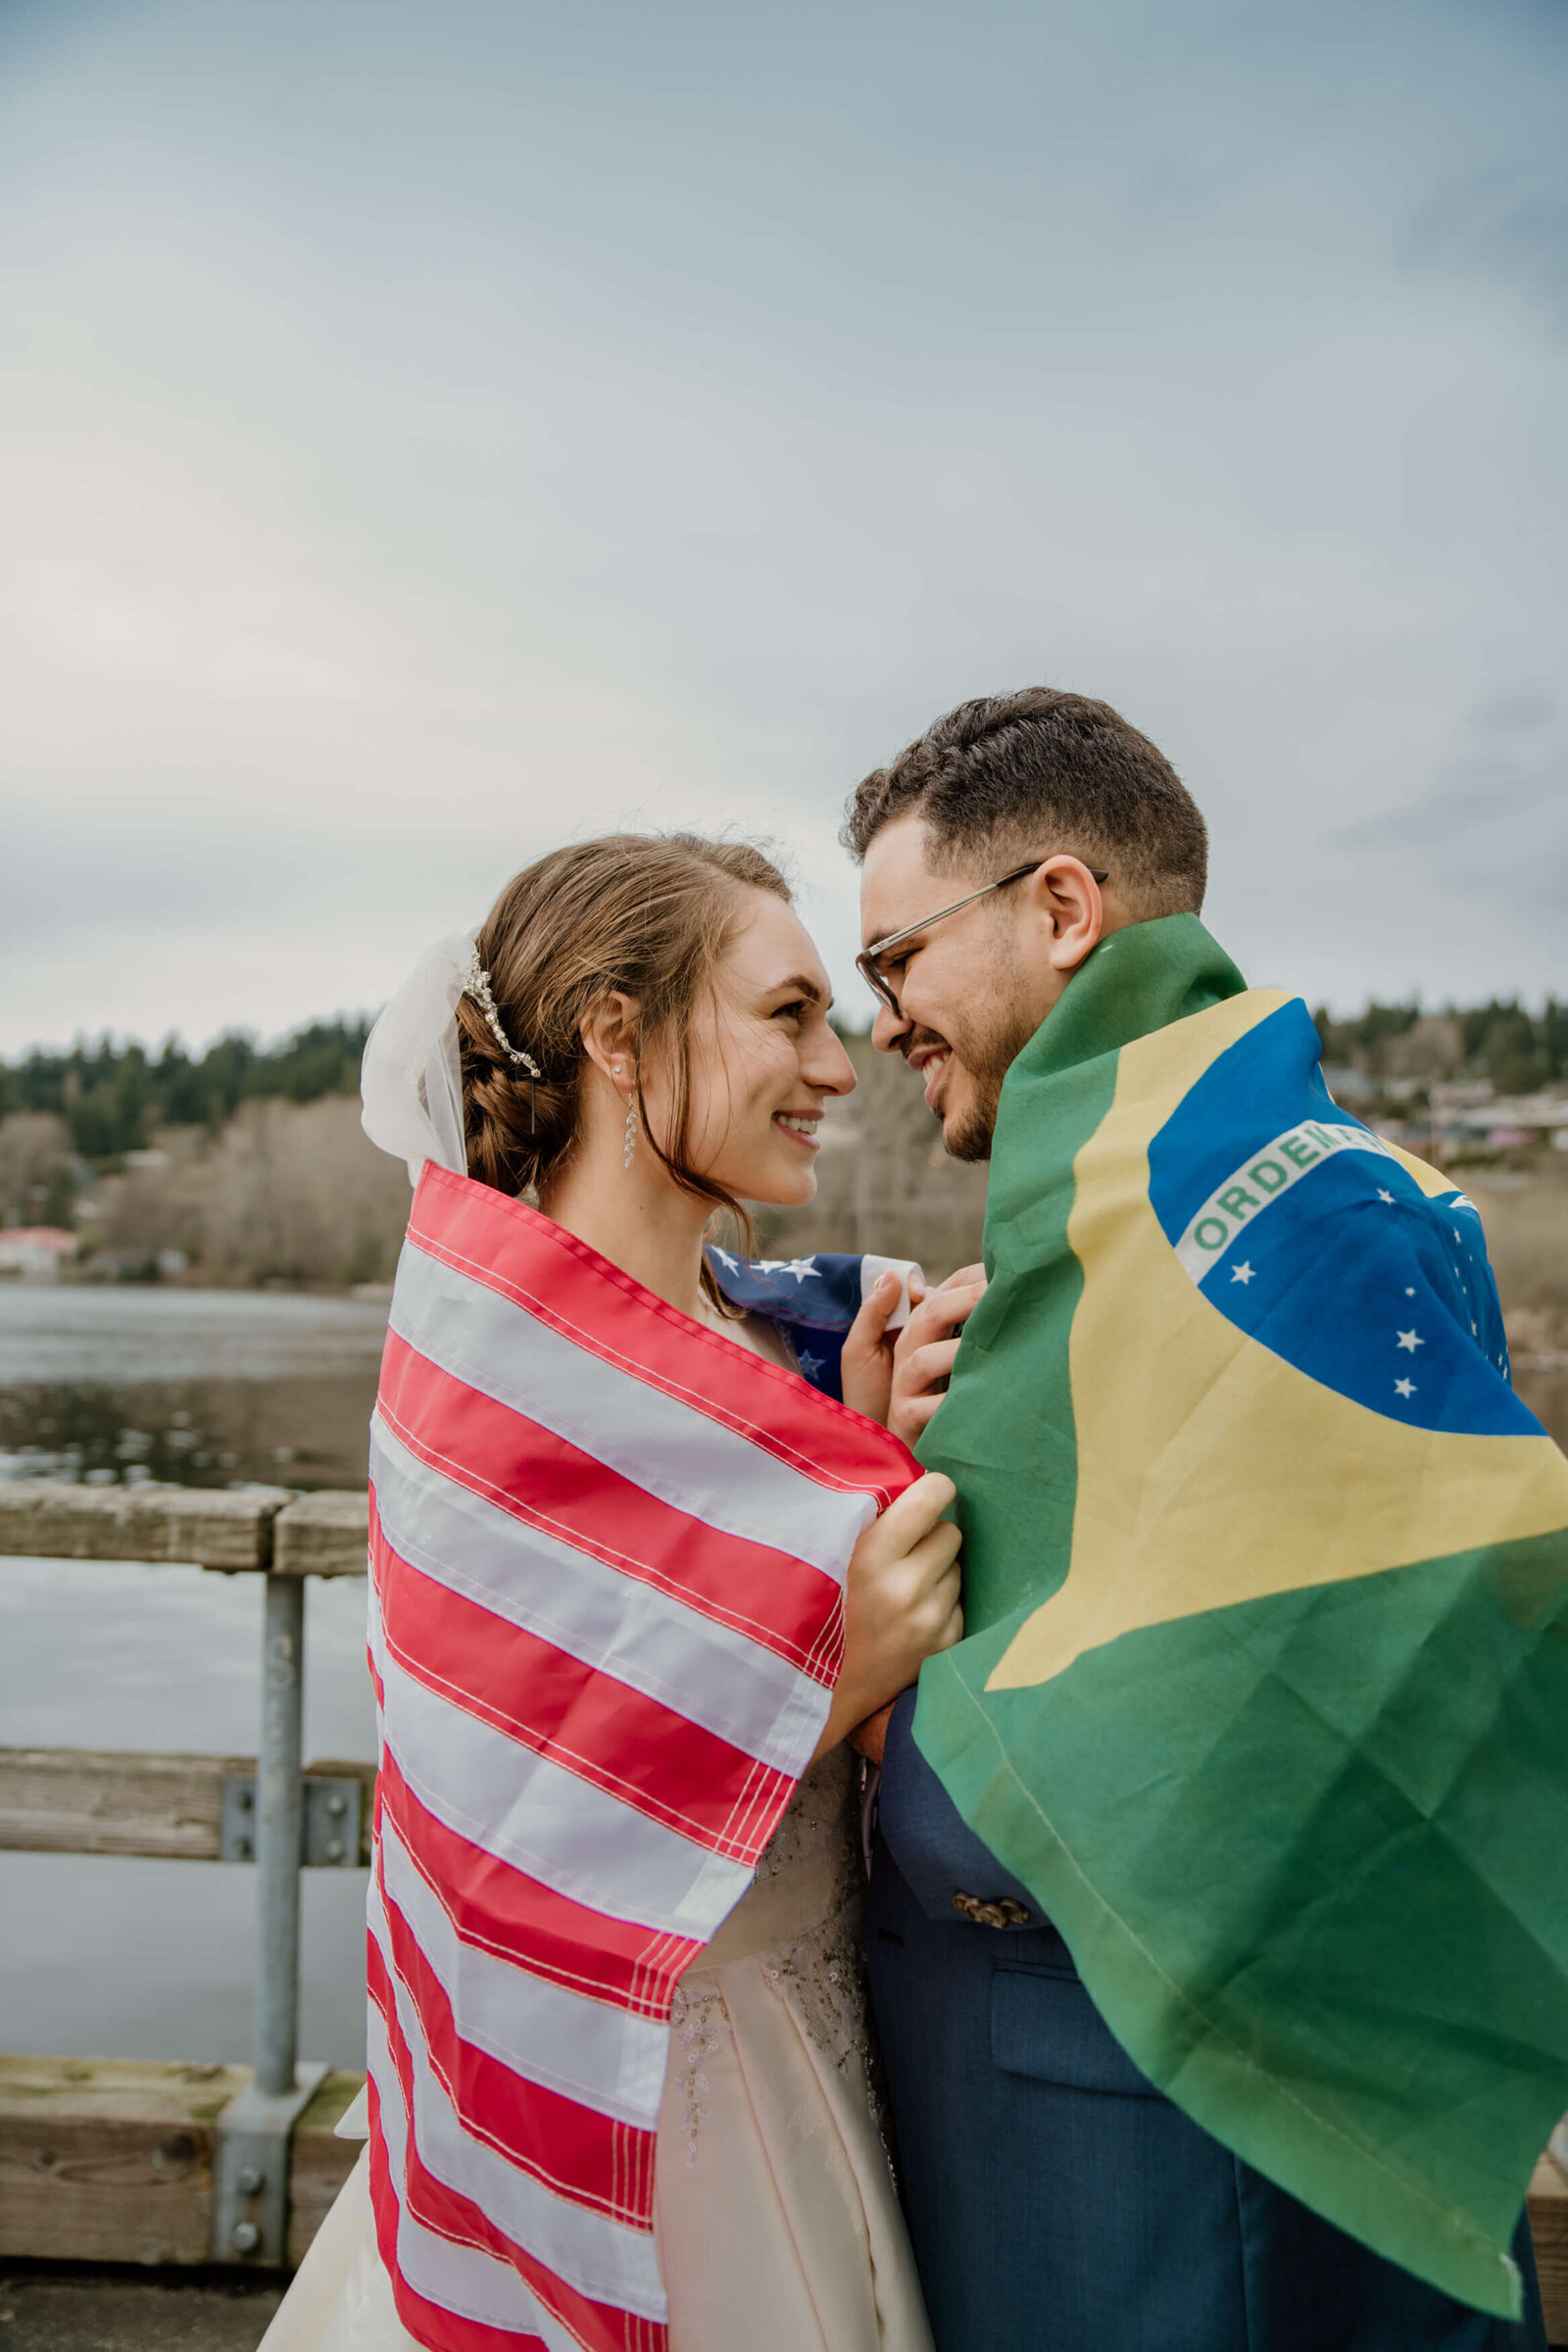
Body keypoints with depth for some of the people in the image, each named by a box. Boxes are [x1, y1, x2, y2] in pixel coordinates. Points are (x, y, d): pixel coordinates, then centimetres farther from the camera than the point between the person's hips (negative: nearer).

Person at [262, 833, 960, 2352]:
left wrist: (871, 1440, -16)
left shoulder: (754, 1324, 0)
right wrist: (840, 1678, -29)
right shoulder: (506, 1366, -22)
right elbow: (530, 1850, -21)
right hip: (612, 2084, -7)